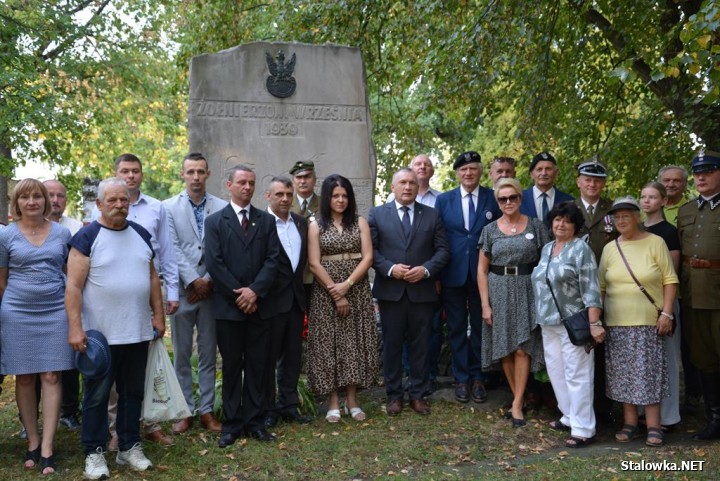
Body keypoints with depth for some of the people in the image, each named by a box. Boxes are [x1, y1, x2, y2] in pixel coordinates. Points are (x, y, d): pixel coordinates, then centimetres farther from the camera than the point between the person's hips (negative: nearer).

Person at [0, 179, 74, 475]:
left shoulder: (62, 233, 6)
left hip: (55, 311, 1)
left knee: (51, 376, -2)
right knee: (24, 377, 5)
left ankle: (47, 447, 2)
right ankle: (32, 441, 18)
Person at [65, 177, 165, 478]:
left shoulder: (140, 234, 9)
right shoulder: (86, 237, -7)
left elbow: (152, 277, 13)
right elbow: (73, 286, -11)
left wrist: (158, 314, 8)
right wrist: (75, 327, -17)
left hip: (137, 332, 5)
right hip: (100, 334, -5)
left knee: (132, 392, 13)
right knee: (96, 395, 6)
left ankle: (129, 447, 26)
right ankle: (94, 452, 19)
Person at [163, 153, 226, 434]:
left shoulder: (222, 208, 3)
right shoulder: (169, 207, 2)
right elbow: (173, 249, -5)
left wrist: (208, 280, -10)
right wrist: (193, 281, -12)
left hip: (211, 289, 1)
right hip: (183, 290, 0)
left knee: (209, 354, 8)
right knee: (182, 355, 7)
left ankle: (206, 410, 19)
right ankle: (185, 411, 17)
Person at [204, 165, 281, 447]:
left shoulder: (267, 221, 9)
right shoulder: (215, 222, 3)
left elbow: (273, 259, 0)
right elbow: (214, 263, -6)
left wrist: (255, 291, -13)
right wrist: (239, 295, -11)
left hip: (259, 306, 2)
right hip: (228, 306, -2)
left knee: (257, 366, 7)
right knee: (231, 367, 6)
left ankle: (255, 422, 17)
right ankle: (231, 424, 15)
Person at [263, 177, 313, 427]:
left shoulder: (301, 222, 10)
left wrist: (300, 286, 9)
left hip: (296, 297, 6)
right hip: (272, 300, -6)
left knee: (293, 356, 13)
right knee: (269, 356, 6)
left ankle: (288, 406, 25)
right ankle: (268, 409, 18)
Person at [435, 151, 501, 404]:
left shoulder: (493, 198, 1)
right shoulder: (443, 200, 3)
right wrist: (435, 274, -2)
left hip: (483, 274, 0)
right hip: (452, 274, 1)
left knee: (481, 326, 10)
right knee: (456, 328, 9)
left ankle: (477, 377, 23)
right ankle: (461, 378, 21)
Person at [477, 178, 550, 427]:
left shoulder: (536, 226, 1)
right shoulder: (490, 230, 4)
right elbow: (482, 269, 4)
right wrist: (485, 304, -3)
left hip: (527, 292, -2)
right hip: (499, 292, 2)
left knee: (522, 348, -5)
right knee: (504, 349, 7)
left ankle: (517, 403, 5)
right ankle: (518, 396, 23)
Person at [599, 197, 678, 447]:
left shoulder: (655, 243, 0)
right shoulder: (609, 248, 9)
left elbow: (670, 280, -2)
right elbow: (601, 286, 11)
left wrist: (666, 313, -8)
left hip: (648, 322, -3)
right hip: (616, 323, 3)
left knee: (649, 372, -1)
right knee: (623, 374, 6)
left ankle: (653, 427, 9)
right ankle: (630, 422, 17)